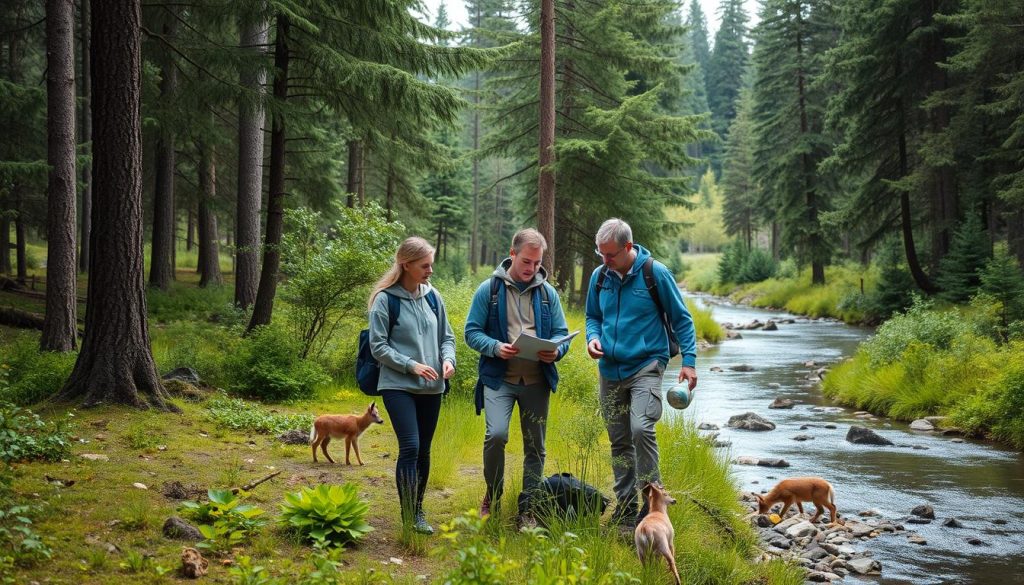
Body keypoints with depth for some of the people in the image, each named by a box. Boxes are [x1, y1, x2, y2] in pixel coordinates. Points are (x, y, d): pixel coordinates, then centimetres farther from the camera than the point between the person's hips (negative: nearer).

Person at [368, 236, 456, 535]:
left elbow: (447, 336, 14)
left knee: (424, 450, 11)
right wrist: (410, 365, -16)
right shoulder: (385, 299, -7)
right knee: (410, 447, -14)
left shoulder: (432, 296, 7)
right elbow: (378, 346, -7)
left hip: (431, 387, 5)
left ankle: (418, 510, 24)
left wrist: (448, 359, -6)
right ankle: (409, 517, -7)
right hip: (398, 386, -5)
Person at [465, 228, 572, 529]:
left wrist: (556, 351, -13)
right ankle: (493, 495, 5)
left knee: (535, 446, 8)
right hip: (499, 378, -3)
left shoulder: (547, 292, 7)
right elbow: (472, 331, -1)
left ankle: (527, 509, 21)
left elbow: (561, 333, 10)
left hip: (537, 381, 3)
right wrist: (496, 347, -19)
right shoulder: (489, 289, 0)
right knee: (496, 434, -21)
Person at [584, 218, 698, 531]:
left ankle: (654, 502, -12)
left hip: (646, 365, -5)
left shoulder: (655, 273, -8)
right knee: (619, 441, 9)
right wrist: (593, 337, -2)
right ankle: (625, 509, 18)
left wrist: (689, 360, -8)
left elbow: (681, 318, 0)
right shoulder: (599, 276, 5)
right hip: (610, 370, 5)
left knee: (641, 429, -23)